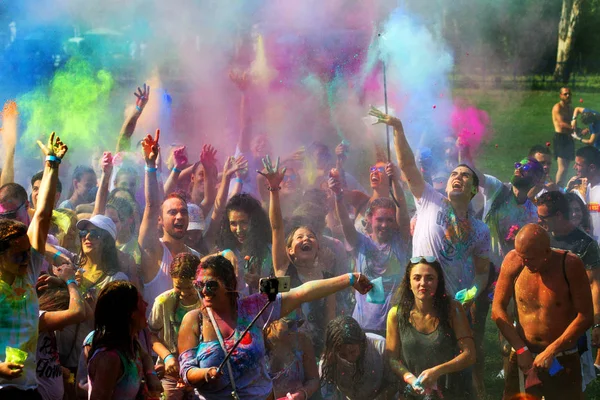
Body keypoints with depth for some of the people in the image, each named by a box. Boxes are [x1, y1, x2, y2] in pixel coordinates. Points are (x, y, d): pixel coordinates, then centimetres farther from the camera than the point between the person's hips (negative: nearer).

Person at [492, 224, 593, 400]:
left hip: (563, 360, -2)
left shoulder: (570, 265, -15)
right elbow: (498, 309, -4)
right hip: (522, 357, 2)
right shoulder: (513, 260, -8)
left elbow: (585, 317, -13)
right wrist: (521, 349, -10)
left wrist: (550, 352, -16)